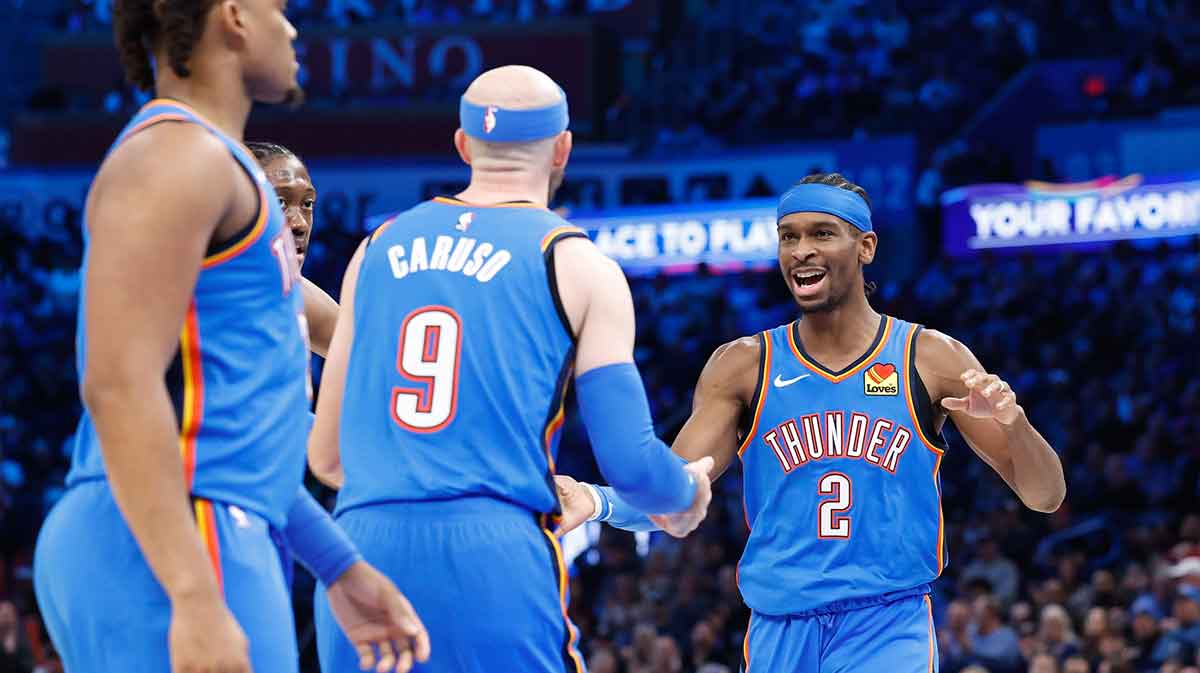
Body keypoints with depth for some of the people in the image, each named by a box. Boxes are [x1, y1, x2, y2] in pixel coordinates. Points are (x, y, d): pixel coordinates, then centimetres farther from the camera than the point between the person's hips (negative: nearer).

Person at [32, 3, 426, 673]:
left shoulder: (207, 163, 23)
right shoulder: (176, 156, -8)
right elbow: (120, 385, -19)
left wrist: (340, 566, 26)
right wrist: (196, 598, -26)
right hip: (170, 551, -10)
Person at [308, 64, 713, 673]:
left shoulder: (378, 248, 17)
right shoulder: (580, 266, 5)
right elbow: (630, 464, 0)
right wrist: (686, 496, 23)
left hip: (362, 552, 4)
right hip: (495, 554, -4)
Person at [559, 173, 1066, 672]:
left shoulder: (930, 358, 0)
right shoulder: (744, 365, 4)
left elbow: (1045, 496, 2)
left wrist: (1011, 420, -19)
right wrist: (599, 502, -23)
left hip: (889, 631, -2)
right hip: (779, 631, 2)